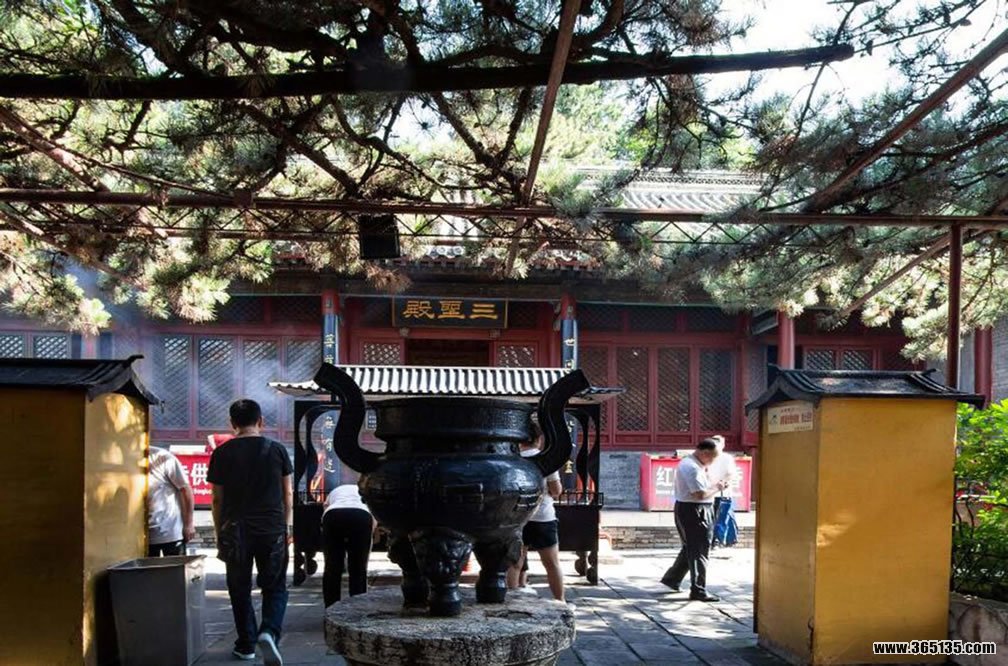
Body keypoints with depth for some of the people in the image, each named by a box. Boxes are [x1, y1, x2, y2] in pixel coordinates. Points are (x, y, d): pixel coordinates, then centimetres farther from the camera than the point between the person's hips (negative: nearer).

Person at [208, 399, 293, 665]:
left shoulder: (221, 454, -1)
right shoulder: (276, 449, 1)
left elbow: (217, 499, 2)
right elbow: (287, 493, 6)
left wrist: (220, 534, 12)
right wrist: (288, 525, 18)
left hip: (235, 531, 0)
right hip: (272, 530, 0)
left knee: (240, 590, 14)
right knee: (275, 587, 10)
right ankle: (269, 631, -13)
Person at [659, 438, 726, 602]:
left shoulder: (687, 463, 12)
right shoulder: (693, 468, -21)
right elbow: (700, 494, -27)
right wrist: (717, 488, -11)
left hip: (684, 508, 11)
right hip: (694, 511, -11)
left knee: (690, 548, 22)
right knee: (699, 551, -4)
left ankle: (672, 578, 31)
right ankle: (698, 590, 1)